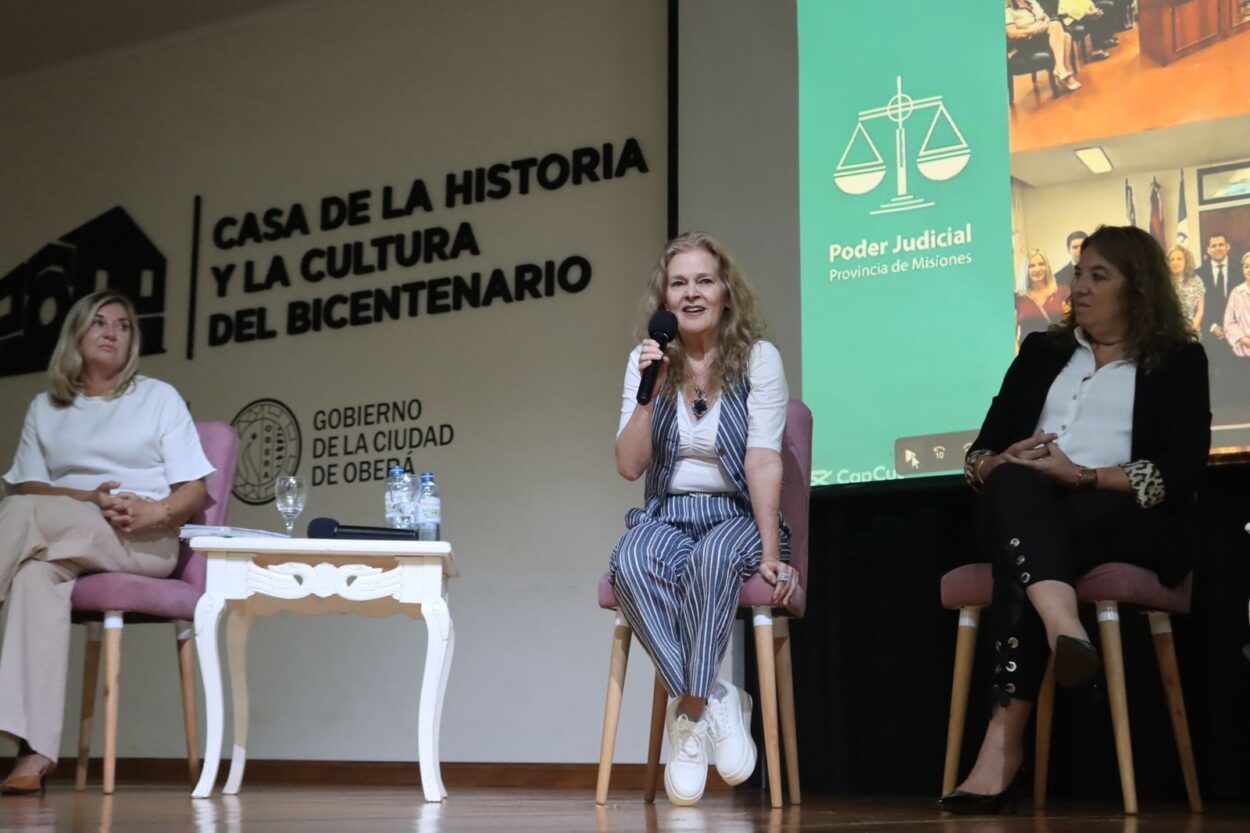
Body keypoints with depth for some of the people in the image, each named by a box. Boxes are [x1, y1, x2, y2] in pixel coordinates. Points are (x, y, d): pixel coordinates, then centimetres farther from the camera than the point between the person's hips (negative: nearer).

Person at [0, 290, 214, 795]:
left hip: (144, 544, -2)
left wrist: (153, 512, -16)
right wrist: (90, 499, -12)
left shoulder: (159, 398, 13)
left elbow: (194, 490, 6)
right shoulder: (45, 408, 20)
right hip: (62, 538, 2)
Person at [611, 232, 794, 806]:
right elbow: (629, 467, -3)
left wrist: (772, 554, -20)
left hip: (739, 516, -2)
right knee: (630, 564, -34)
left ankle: (690, 712, -24)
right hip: (669, 516, 2)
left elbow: (763, 462, -12)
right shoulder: (646, 360, 3)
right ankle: (715, 701, -25)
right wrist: (649, 391, -15)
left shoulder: (758, 358, -4)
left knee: (712, 561, -39)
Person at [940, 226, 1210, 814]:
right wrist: (1003, 464, -8)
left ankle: (1004, 741, -46)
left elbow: (1182, 472, -4)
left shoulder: (1179, 361, 12)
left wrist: (1082, 476, -15)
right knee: (1017, 485, -35)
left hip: (1128, 521, -3)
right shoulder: (1041, 352, 25)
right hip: (1026, 513, 3)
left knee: (1022, 561, -37)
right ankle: (1063, 625, -63)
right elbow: (980, 452, 17)